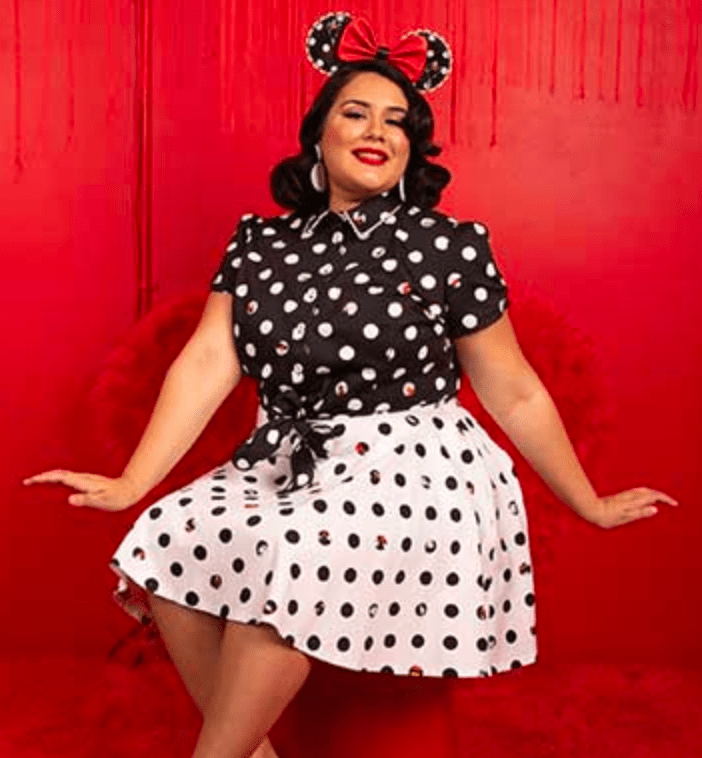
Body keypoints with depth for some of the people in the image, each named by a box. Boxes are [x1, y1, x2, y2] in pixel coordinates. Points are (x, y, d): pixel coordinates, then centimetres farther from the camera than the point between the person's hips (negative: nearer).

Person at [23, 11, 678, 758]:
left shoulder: (450, 247, -4)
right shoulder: (260, 243, 7)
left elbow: (514, 393, 2)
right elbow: (206, 365, -1)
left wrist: (590, 504, 7)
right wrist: (131, 484, -10)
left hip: (408, 471, -4)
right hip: (285, 466, 5)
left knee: (291, 555, -29)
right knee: (169, 541, -16)